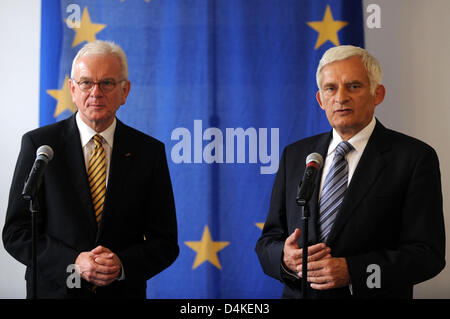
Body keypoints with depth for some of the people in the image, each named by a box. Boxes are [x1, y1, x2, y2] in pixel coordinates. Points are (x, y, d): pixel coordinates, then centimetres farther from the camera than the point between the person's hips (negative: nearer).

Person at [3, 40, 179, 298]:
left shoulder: (150, 151, -3)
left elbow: (165, 242, -2)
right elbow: (15, 232, -8)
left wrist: (122, 265, -19)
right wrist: (74, 262, -21)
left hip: (123, 292, 1)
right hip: (53, 290, -1)